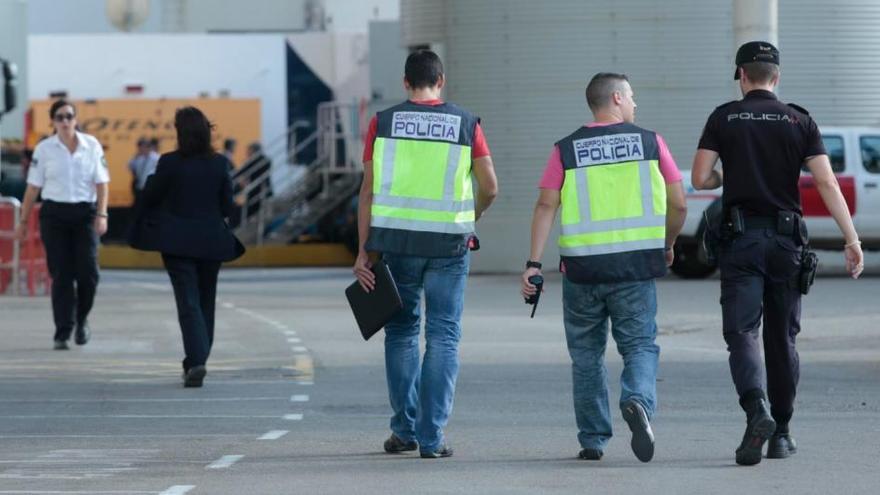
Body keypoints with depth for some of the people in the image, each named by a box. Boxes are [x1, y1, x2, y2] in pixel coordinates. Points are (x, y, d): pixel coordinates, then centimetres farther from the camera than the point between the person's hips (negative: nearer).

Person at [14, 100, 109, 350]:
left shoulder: (91, 146, 3)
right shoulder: (44, 149, 1)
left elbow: (101, 183, 4)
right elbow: (33, 187, 4)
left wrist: (101, 214, -8)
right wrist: (24, 221, 3)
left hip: (85, 213, 1)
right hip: (54, 214, -1)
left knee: (88, 271, -7)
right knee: (61, 275, -3)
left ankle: (81, 320, 19)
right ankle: (62, 333, 1)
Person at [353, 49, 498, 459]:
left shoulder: (383, 122, 1)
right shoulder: (466, 124, 1)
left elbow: (369, 191, -1)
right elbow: (490, 187, 1)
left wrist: (363, 250, 1)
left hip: (397, 240, 1)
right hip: (449, 242, -1)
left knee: (402, 331, 14)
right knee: (443, 336, 4)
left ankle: (405, 430, 14)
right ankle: (432, 436, -1)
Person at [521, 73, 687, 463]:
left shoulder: (566, 149, 3)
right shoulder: (649, 142, 3)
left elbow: (546, 206, -5)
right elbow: (678, 204, 4)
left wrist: (533, 263, -6)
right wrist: (667, 245, 21)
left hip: (581, 266, 1)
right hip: (636, 267, -1)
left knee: (586, 355, 13)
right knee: (640, 346, 5)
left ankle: (593, 441, 15)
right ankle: (638, 402, -25)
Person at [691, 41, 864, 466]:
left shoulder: (724, 118, 1)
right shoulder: (799, 121, 4)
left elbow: (699, 179, -3)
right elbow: (826, 182, -5)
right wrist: (851, 240, -6)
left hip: (741, 240, -2)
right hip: (786, 239, 2)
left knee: (741, 332, -7)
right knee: (782, 338, 12)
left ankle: (757, 412, -32)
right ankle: (781, 434, 17)